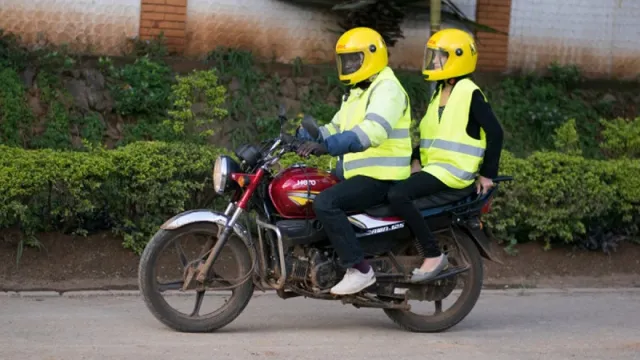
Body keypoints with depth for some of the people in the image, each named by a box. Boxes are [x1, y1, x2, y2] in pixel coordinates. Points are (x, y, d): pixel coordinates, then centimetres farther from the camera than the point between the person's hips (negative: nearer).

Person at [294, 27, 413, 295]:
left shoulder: (387, 89, -14)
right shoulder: (356, 92, 21)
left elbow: (373, 131, -32)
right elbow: (336, 128, 26)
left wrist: (327, 145, -42)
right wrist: (304, 138, 8)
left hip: (380, 177, -11)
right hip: (356, 172, 11)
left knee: (325, 203, -29)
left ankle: (360, 270, -24)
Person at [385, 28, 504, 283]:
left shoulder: (470, 93, -9)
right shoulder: (439, 92, 18)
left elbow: (494, 132, -12)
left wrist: (487, 174, -12)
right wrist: (416, 159, 8)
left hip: (454, 169, -10)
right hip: (432, 166, 10)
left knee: (397, 195, -27)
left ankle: (434, 255, -21)